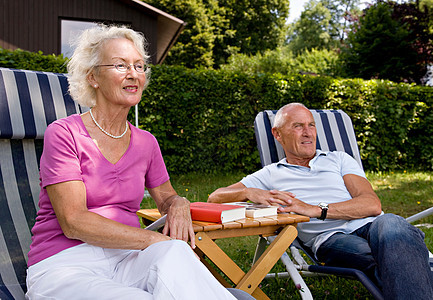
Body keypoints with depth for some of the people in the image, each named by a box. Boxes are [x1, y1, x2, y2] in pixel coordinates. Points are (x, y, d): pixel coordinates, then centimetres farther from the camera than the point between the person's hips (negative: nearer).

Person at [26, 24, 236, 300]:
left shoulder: (146, 143, 12)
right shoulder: (63, 133, -5)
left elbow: (166, 196, 24)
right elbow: (73, 221, -14)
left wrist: (179, 205, -4)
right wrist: (156, 240, -21)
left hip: (124, 258, 5)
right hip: (64, 265, -5)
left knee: (175, 255, -29)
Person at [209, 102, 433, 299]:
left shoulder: (338, 160, 24)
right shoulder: (270, 175, 24)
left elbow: (372, 205, 7)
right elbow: (215, 197, 18)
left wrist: (316, 209, -9)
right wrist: (250, 193, -6)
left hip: (370, 226, 2)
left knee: (391, 225, -38)